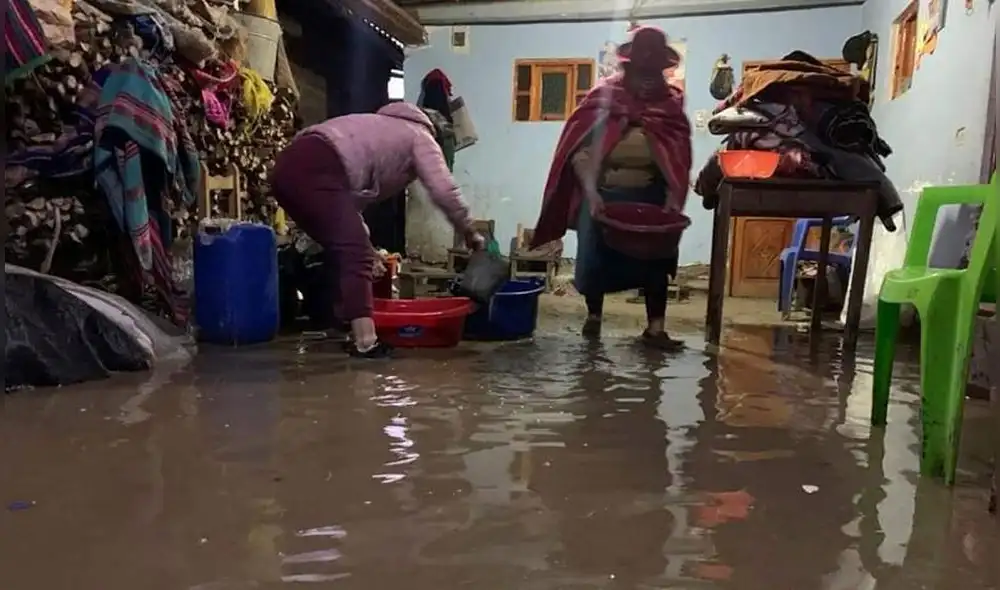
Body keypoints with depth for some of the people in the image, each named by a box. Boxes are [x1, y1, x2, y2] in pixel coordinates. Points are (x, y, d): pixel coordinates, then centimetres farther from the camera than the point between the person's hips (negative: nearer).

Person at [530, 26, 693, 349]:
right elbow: (579, 152, -13)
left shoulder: (671, 103, -1)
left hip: (650, 196, 2)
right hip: (602, 193, -2)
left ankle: (656, 328, 11)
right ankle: (593, 315, 28)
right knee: (595, 257, 5)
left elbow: (679, 157, 0)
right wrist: (590, 192, -24)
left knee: (655, 258, 1)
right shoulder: (601, 97, -8)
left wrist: (674, 197, -14)